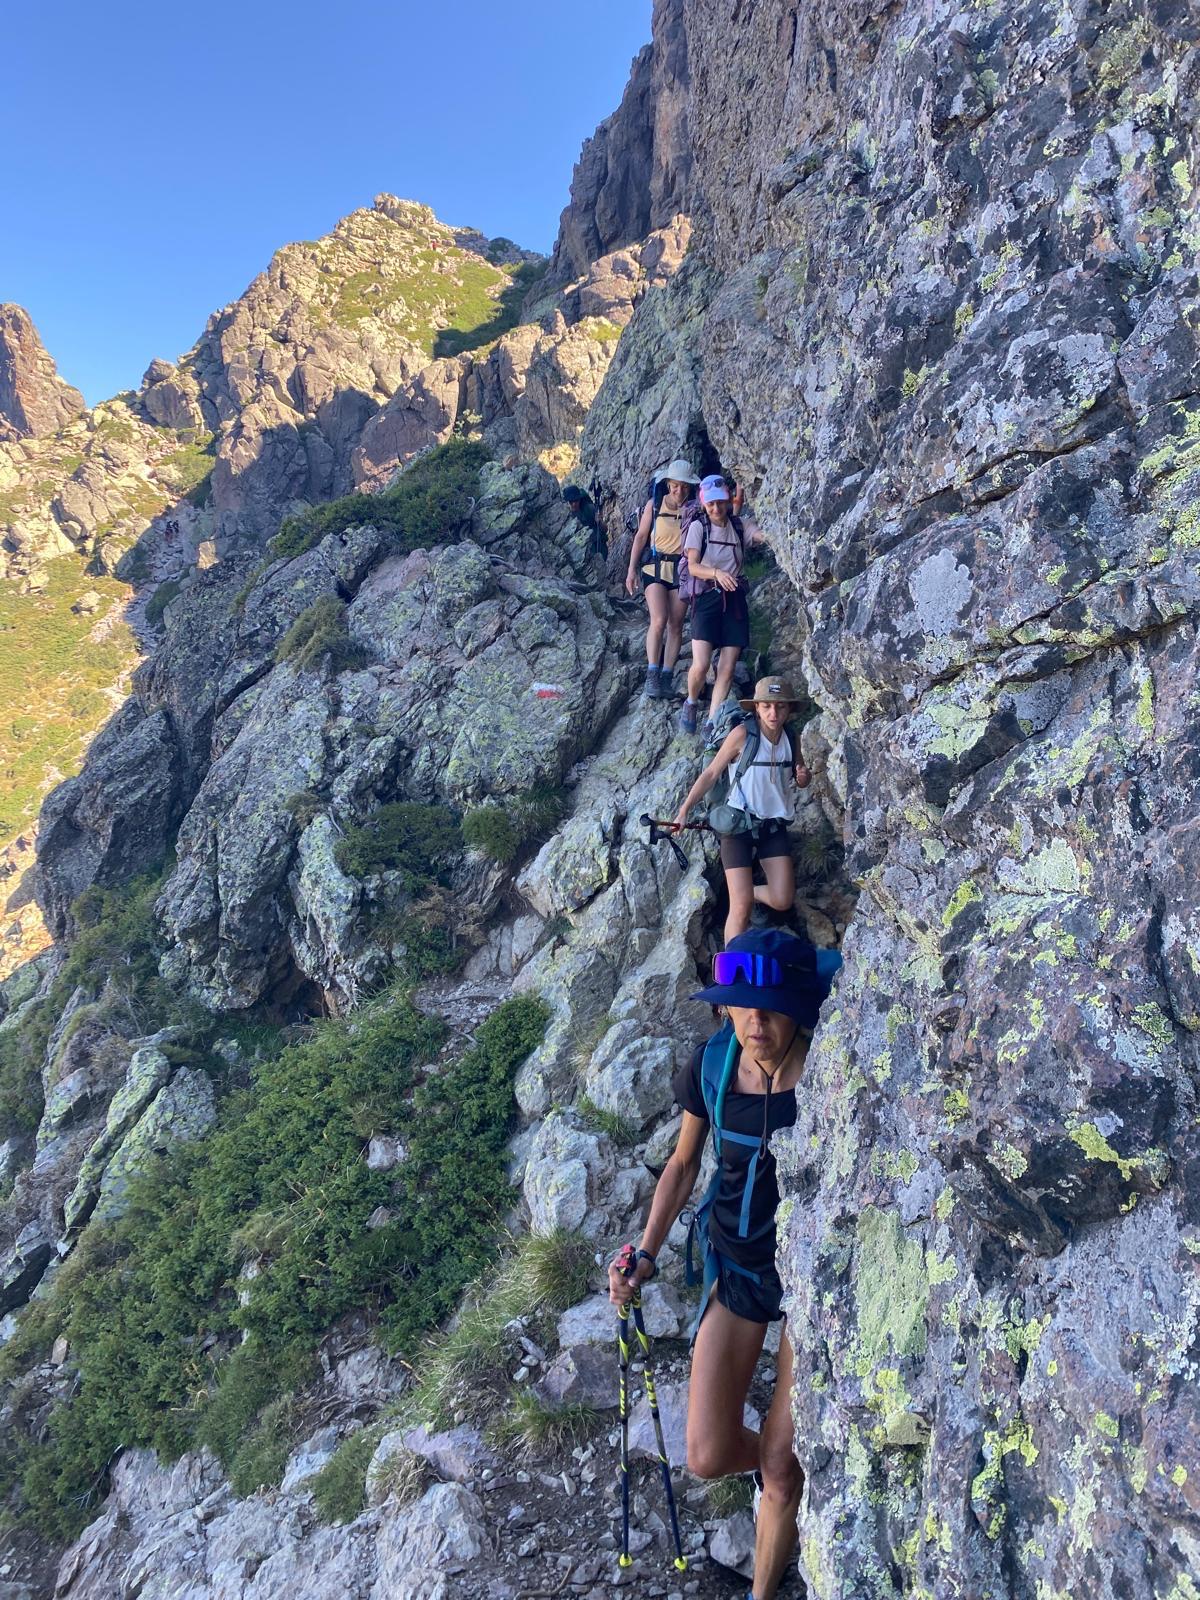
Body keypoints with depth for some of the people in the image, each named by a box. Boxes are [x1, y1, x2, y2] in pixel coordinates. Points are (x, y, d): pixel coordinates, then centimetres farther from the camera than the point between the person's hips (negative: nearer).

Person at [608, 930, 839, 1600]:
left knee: (780, 1467, 4)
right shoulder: (710, 1067, -11)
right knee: (709, 1458, 2)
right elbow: (685, 1164, 4)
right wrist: (646, 1255, -2)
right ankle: (782, 1462, 39)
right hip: (738, 1268, 3)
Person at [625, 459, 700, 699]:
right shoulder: (654, 504, 3)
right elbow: (641, 536, 7)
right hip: (656, 567, -2)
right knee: (659, 620, -17)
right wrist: (632, 569, 4)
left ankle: (666, 677, 8)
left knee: (676, 626, 1)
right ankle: (652, 675, -12)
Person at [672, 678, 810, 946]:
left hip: (774, 826, 5)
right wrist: (684, 810, -13)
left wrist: (803, 778, -8)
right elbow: (711, 774, -8)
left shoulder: (790, 738, 2)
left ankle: (748, 891, 28)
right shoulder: (743, 734, -13)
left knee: (782, 901, -4)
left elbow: (798, 781, 17)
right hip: (738, 825, -5)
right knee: (741, 907, -11)